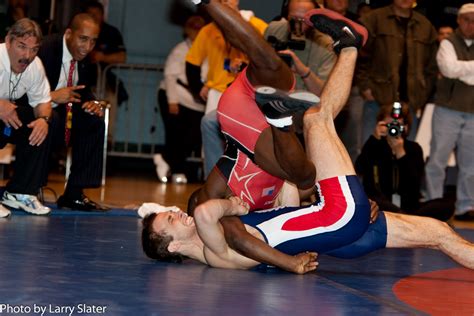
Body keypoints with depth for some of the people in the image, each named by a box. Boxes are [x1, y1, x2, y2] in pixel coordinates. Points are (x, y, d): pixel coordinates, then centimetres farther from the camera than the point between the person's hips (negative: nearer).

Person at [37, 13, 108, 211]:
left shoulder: (84, 57, 3)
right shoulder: (46, 49, -21)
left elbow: (84, 91, 12)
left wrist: (94, 104, -11)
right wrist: (52, 96, -34)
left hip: (60, 111, 8)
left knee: (95, 122, -9)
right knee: (51, 119, -36)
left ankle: (74, 194, -9)